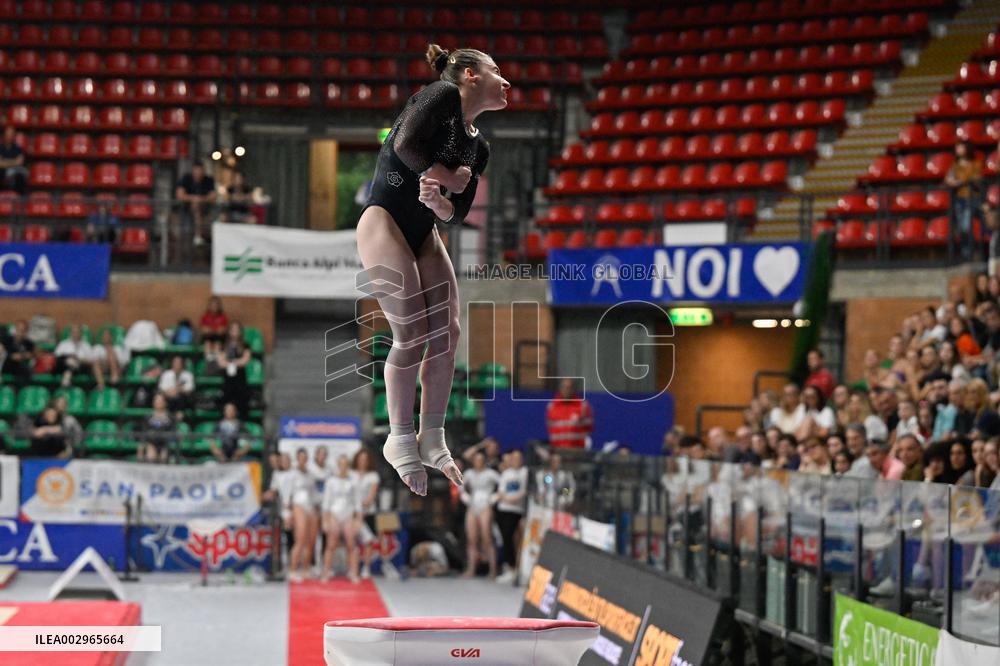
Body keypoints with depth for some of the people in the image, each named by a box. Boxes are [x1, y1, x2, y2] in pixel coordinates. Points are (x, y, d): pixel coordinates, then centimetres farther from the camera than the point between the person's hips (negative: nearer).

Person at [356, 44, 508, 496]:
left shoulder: (478, 147, 14)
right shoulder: (443, 95, -8)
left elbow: (458, 213, 9)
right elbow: (406, 144, -23)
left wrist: (441, 205, -15)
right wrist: (449, 178, -9)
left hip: (423, 231, 8)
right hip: (383, 221, -8)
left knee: (447, 333, 0)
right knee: (413, 336, -12)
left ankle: (432, 438, 11)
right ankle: (401, 439, 1)